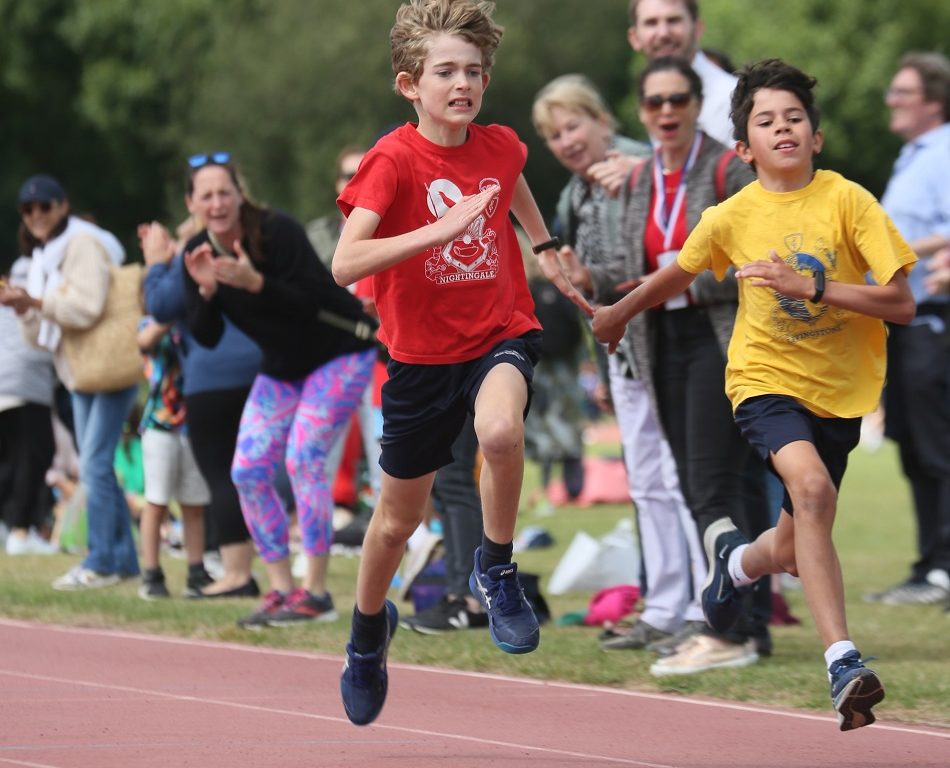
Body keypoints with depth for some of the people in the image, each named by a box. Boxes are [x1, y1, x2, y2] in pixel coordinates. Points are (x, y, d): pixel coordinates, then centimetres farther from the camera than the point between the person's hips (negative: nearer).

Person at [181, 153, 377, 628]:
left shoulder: (277, 232, -24)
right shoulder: (199, 253, -6)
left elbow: (312, 301, -29)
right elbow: (206, 337, -6)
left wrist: (254, 282, -41)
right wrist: (206, 290, -25)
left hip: (339, 353, -7)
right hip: (281, 367, 7)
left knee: (303, 459, -18)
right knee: (247, 471, -2)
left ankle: (316, 593, -12)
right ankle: (281, 590, 7)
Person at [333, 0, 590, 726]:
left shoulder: (499, 145, -4)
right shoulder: (392, 161, -19)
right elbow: (345, 264, -32)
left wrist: (545, 245, 23)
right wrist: (441, 228, -39)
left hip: (500, 334, 1)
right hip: (422, 353, -1)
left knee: (501, 432, -35)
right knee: (398, 520, 13)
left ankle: (496, 570, -9)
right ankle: (369, 631, 43)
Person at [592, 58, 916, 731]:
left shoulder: (847, 200, -10)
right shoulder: (732, 217, -5)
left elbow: (902, 304, -14)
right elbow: (678, 274, 17)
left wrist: (812, 285, -23)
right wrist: (619, 313, 31)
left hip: (840, 390, 2)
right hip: (767, 379, -1)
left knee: (796, 549, 12)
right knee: (811, 485, -32)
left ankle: (736, 558, 51)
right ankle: (843, 661, -35)